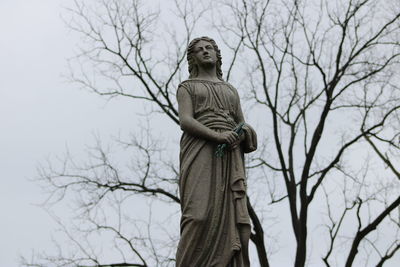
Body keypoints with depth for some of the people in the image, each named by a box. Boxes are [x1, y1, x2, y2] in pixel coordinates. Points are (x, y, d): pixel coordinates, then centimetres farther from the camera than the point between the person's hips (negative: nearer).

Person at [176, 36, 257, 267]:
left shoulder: (231, 91, 29)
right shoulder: (187, 87, 15)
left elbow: (243, 127, 21)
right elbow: (186, 122, -3)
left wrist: (242, 135, -6)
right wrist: (218, 137, -19)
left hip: (229, 157, 4)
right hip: (200, 152, -4)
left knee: (231, 215, -12)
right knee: (201, 215, -22)